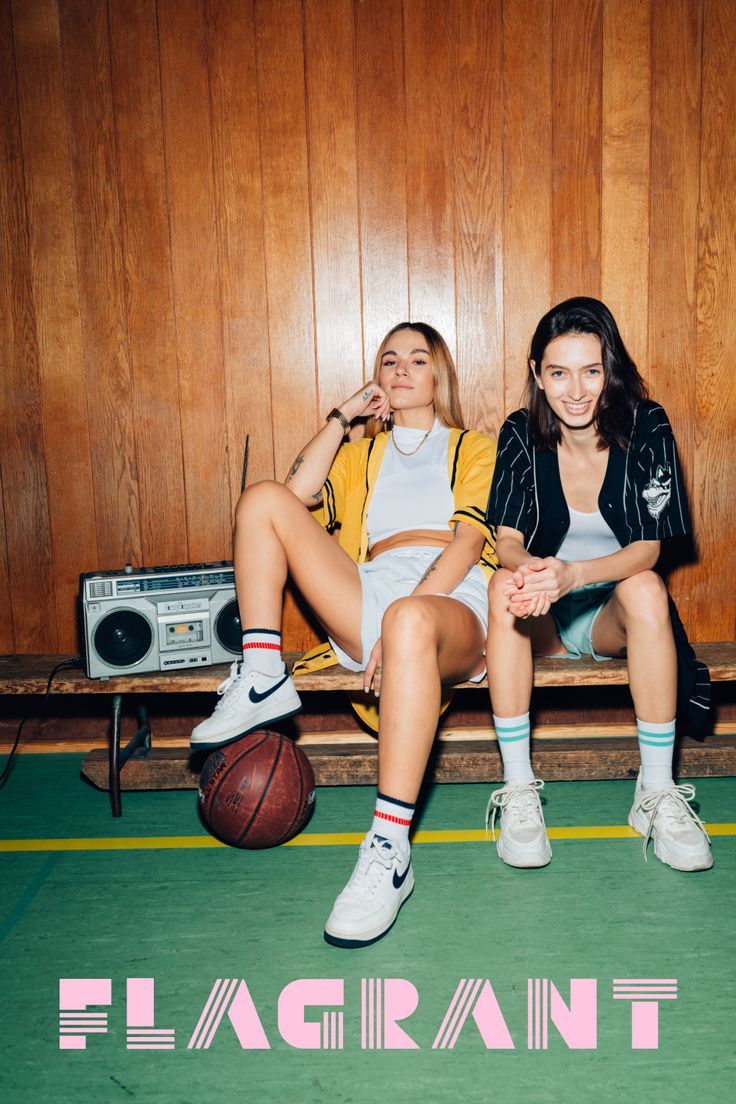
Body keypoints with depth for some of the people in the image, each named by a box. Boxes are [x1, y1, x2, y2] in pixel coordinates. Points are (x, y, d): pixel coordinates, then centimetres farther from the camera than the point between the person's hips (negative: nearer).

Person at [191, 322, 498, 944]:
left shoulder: (474, 449, 21)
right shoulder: (361, 455, 32)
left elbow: (468, 541, 1)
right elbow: (300, 494, 9)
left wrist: (404, 621, -14)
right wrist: (343, 415, 12)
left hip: (452, 601, -4)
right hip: (370, 599, 4)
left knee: (409, 621, -42)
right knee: (263, 500, -9)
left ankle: (390, 851, -44)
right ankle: (263, 682, -15)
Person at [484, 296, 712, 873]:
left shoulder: (646, 428, -10)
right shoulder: (521, 435, -6)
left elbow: (648, 548, -15)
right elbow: (507, 538, -9)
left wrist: (572, 573, -35)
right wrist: (526, 569, -36)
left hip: (614, 612, -1)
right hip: (542, 619, 1)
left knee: (646, 589, -33)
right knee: (504, 588, -30)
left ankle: (658, 792, -25)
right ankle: (518, 789, -26)